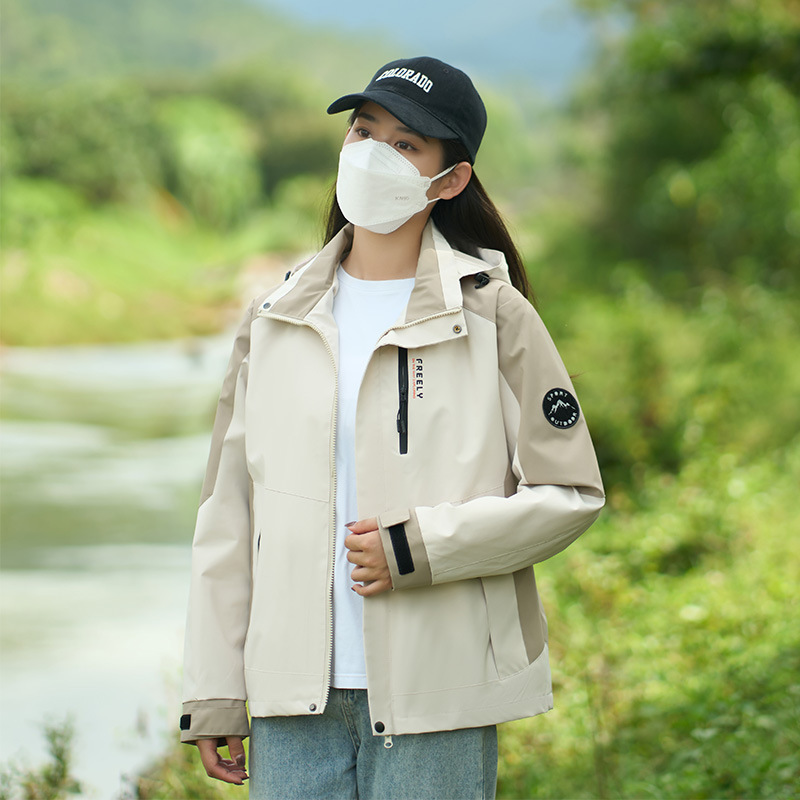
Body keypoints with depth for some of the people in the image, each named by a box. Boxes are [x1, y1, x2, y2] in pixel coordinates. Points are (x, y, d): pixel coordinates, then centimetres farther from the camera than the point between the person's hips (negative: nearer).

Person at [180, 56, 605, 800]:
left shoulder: (493, 316, -1)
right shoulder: (274, 320, 10)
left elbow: (570, 494, -2)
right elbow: (228, 513, 10)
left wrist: (419, 549, -12)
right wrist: (213, 695, 7)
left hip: (435, 700, -3)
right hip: (293, 689, 3)